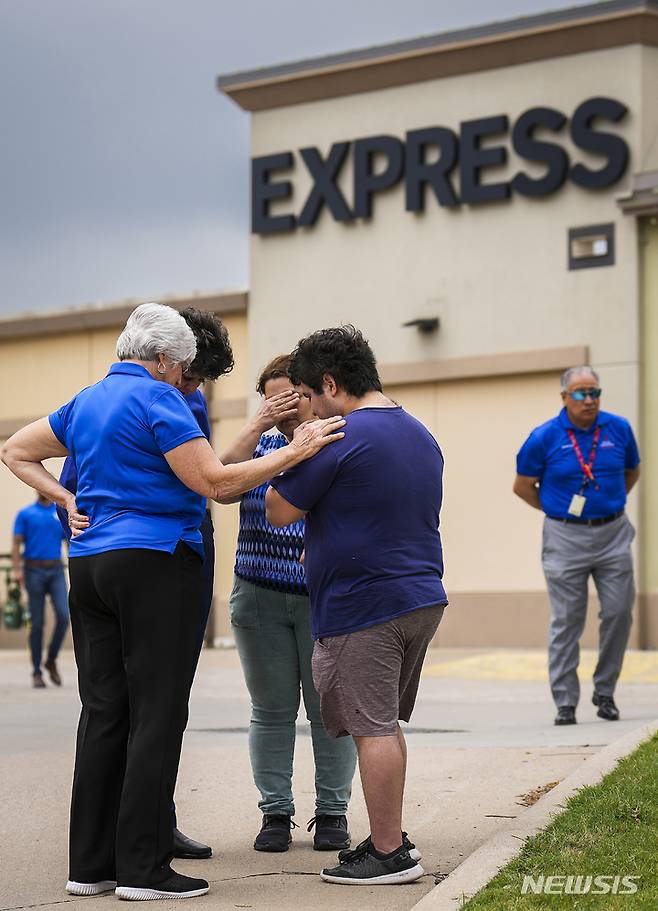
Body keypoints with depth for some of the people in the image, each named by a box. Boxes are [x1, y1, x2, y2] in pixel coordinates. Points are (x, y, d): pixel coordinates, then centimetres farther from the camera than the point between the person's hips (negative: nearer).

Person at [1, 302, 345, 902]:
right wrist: (295, 452, -9)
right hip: (157, 563, -8)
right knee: (156, 717, -5)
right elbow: (216, 483, -14)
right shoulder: (157, 398, -9)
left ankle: (91, 864, 10)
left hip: (90, 563, 8)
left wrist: (66, 501, 16)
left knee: (102, 713, 9)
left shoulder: (85, 403, 17)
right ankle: (144, 869, -5)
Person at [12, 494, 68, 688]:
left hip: (56, 570, 2)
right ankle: (37, 672, 8)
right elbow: (16, 544, 0)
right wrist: (17, 570, -12)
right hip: (34, 571, -2)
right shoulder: (25, 514, 5)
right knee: (37, 623, 0)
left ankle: (51, 660, 8)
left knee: (63, 616, -13)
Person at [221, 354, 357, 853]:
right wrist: (258, 426, -15)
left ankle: (332, 812, 12)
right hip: (260, 599, 2)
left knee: (329, 708, 2)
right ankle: (275, 812, 12)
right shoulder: (262, 445, 10)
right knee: (272, 710, 5)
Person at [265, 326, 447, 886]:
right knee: (386, 725, 18)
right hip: (423, 598, 9)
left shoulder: (339, 440, -15)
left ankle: (389, 855, 2)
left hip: (364, 608, -9)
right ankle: (392, 838, 23)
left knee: (373, 730, -2)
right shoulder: (421, 436, 13)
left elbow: (279, 512, -10)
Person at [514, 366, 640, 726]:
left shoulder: (619, 429, 3)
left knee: (618, 613, 1)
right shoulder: (545, 437, -6)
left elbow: (632, 472, 21)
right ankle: (565, 702, 6)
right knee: (566, 620, 0)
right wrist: (558, 510, 8)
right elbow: (523, 486, 4)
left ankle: (605, 693, 18)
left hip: (613, 534, 3)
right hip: (565, 538, -2)